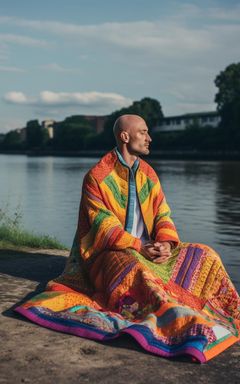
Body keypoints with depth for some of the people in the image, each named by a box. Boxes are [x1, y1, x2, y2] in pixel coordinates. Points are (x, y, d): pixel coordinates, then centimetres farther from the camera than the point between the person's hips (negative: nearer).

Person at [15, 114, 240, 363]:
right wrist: (139, 247, -26)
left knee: (203, 255, -9)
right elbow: (103, 226, -15)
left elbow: (162, 215, 5)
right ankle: (192, 326, -48)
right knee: (136, 270, -40)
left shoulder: (148, 174, 9)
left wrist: (166, 244, -17)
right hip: (109, 253, -6)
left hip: (148, 251, 7)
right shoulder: (97, 177, -9)